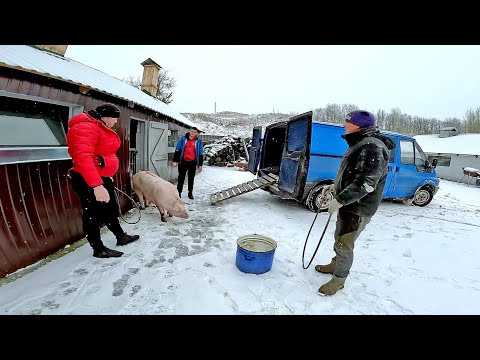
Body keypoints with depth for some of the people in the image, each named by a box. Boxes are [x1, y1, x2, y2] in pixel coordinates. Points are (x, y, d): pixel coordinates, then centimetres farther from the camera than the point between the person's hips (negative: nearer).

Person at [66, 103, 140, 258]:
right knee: (93, 215, 3)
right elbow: (83, 158, -30)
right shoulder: (86, 127, -19)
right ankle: (99, 249, 18)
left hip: (103, 178, 10)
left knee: (111, 209, 20)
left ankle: (121, 237, 37)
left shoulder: (100, 128, 14)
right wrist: (96, 185, -36)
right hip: (89, 181, -10)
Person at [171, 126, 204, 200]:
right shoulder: (183, 139, 0)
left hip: (193, 163, 1)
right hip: (183, 162, 0)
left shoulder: (198, 141, 0)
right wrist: (175, 161, -4)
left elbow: (200, 154, 3)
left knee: (191, 178, 11)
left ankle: (190, 193, 24)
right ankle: (178, 192, 15)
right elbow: (177, 150, 2)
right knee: (181, 178, 5)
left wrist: (200, 165, 1)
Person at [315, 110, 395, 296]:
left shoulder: (372, 148, -22)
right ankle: (335, 264, 43)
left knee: (344, 244, 1)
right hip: (349, 203, 10)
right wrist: (335, 186, 16)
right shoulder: (361, 144, 12)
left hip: (358, 208, -10)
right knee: (339, 237, 23)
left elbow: (365, 183, -30)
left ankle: (339, 279, 21)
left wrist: (339, 200, -27)